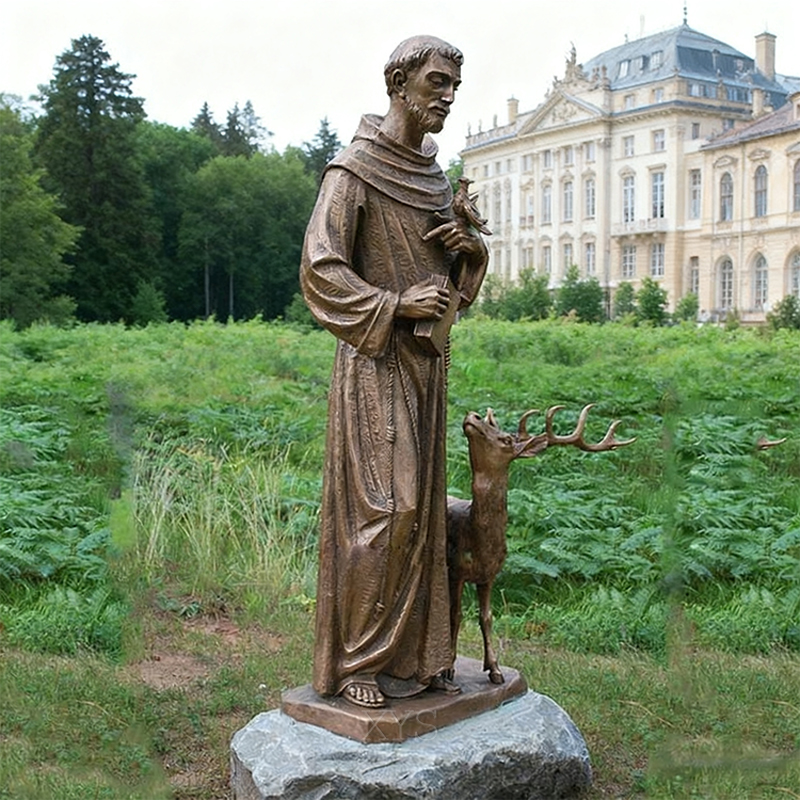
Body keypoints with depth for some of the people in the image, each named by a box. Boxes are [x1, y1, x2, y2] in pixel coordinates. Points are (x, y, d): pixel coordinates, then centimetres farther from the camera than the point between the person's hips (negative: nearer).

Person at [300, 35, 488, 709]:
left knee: (421, 506, 9)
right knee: (380, 509, -9)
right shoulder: (354, 170, -8)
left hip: (426, 361, 8)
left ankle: (415, 654, 19)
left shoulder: (431, 174, 15)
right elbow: (319, 268, -14)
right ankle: (355, 661, 3)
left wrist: (470, 242, 0)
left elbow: (460, 265, 23)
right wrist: (396, 304, -20)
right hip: (376, 360, -8)